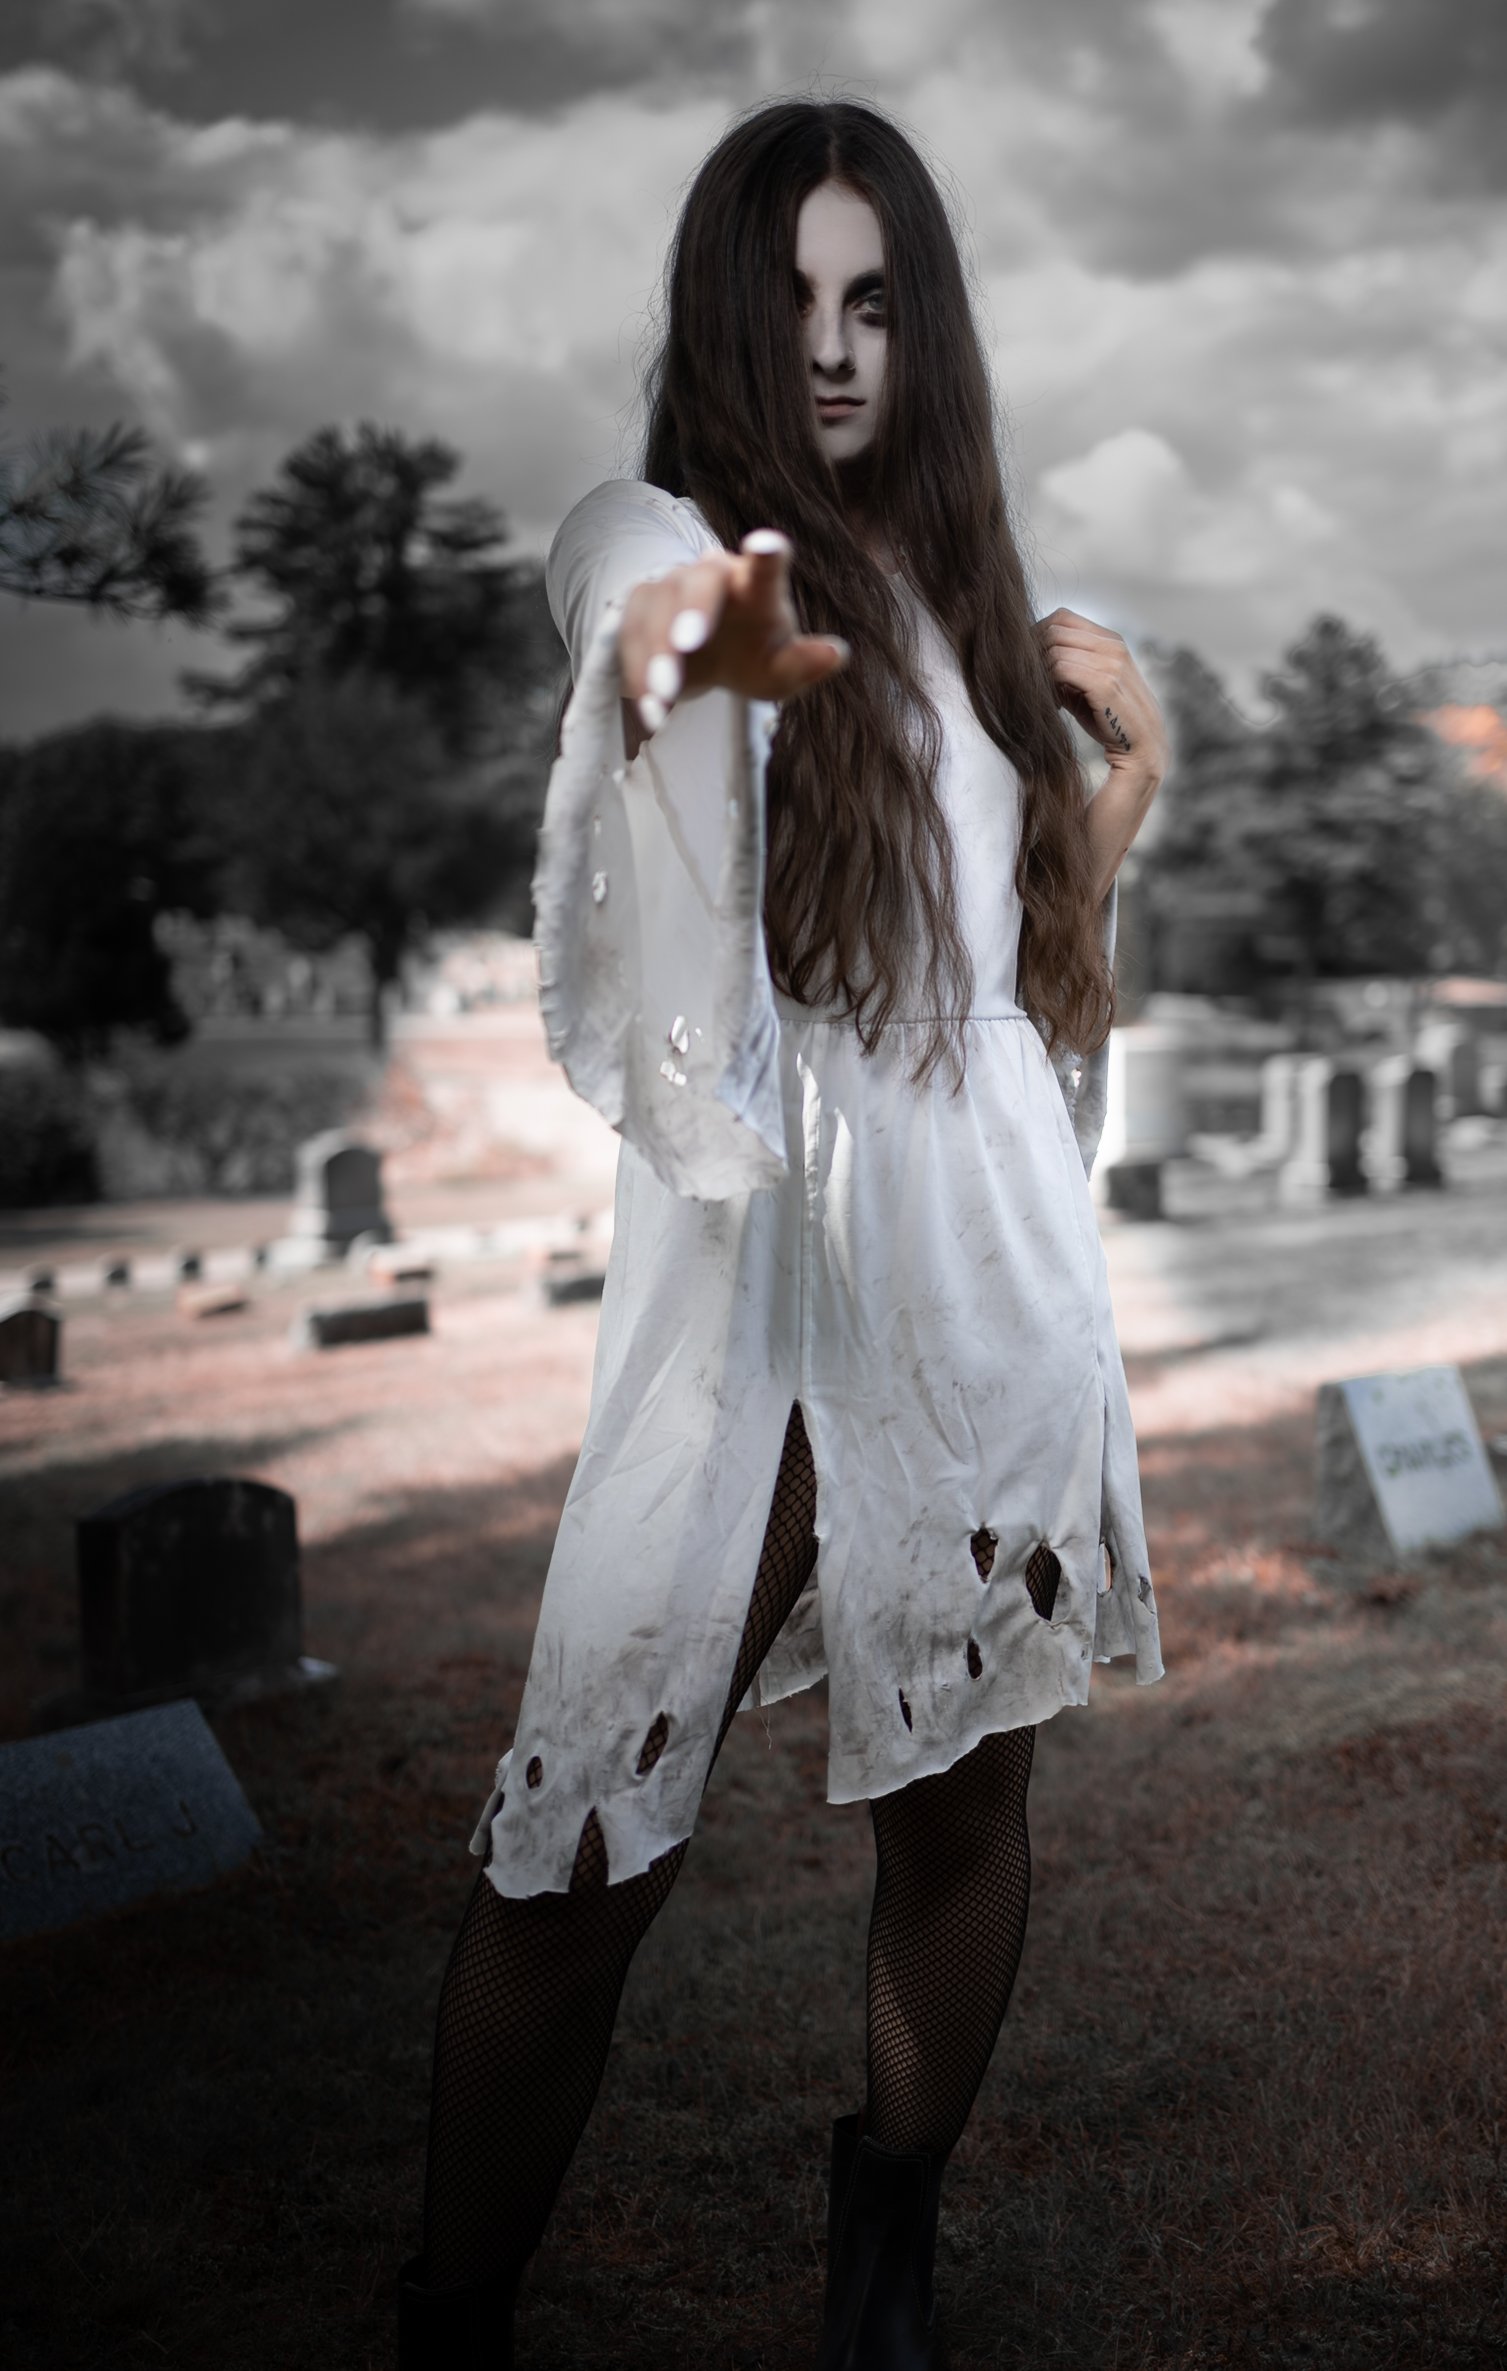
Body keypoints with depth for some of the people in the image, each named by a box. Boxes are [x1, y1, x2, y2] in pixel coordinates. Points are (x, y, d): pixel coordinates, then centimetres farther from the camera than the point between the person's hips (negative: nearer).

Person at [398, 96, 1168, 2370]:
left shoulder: (960, 583, 16)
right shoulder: (652, 530, -1)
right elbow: (643, 630, -28)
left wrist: (1129, 771, 7)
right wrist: (703, 649, -51)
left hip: (1001, 1273, 5)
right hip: (760, 1266, -5)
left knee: (965, 1792, 13)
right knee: (585, 1851, -6)